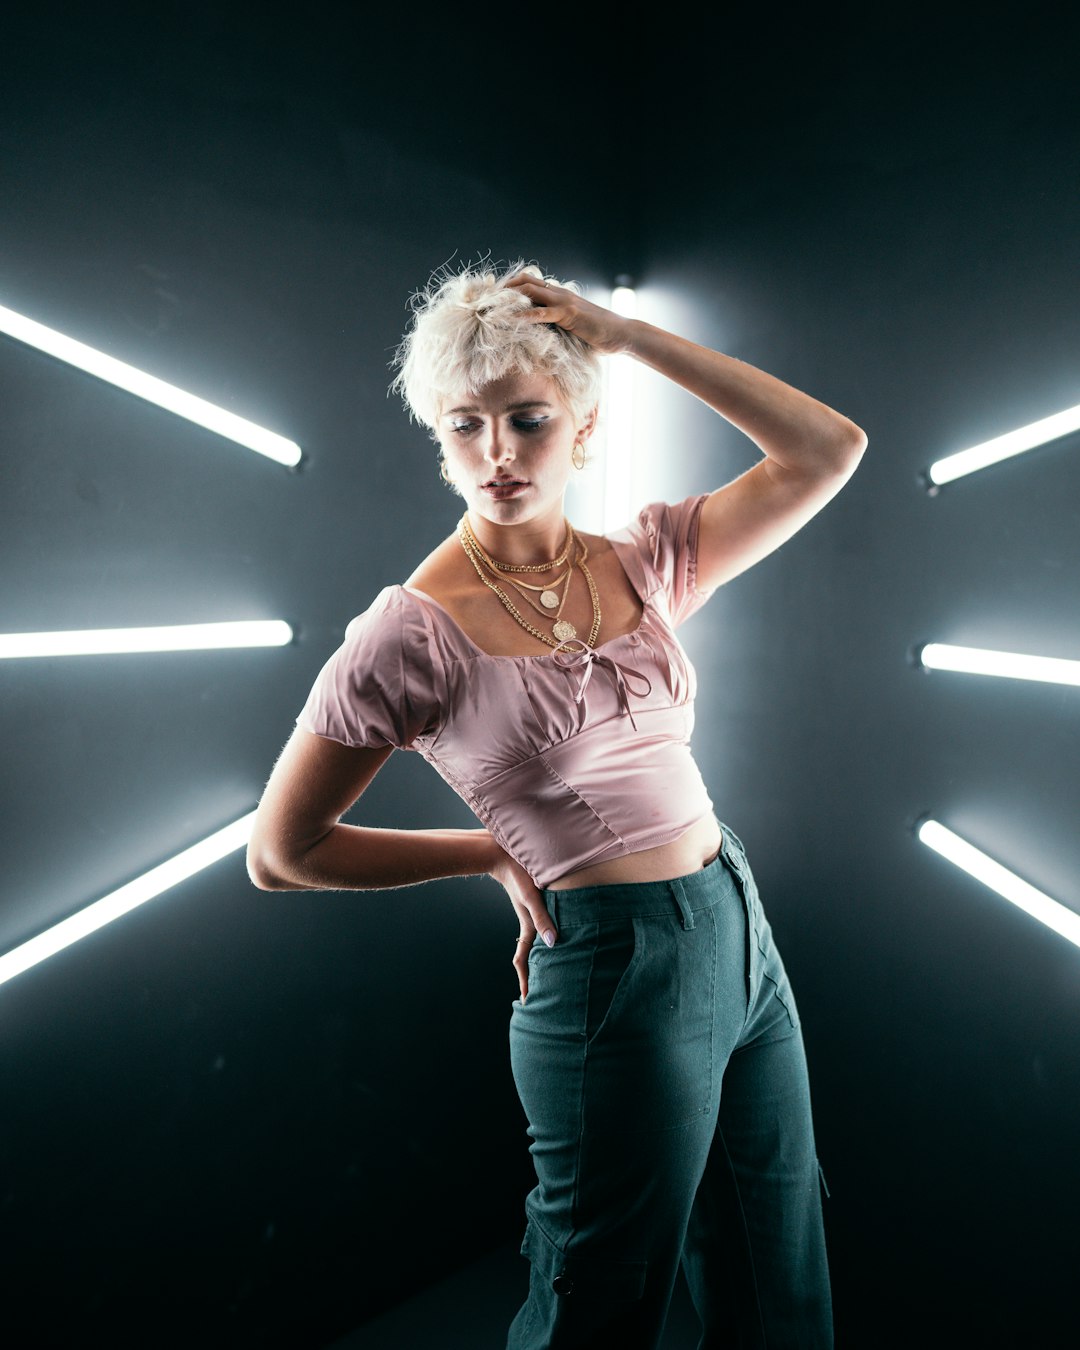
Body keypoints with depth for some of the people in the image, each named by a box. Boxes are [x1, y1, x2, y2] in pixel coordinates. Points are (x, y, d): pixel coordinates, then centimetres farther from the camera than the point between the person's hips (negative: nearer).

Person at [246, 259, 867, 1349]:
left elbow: (828, 451, -3)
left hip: (744, 933, 6)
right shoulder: (416, 631, -14)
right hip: (621, 975, -6)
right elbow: (280, 854, -8)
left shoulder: (641, 564, 2)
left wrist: (624, 334, -7)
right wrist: (500, 853, -6)